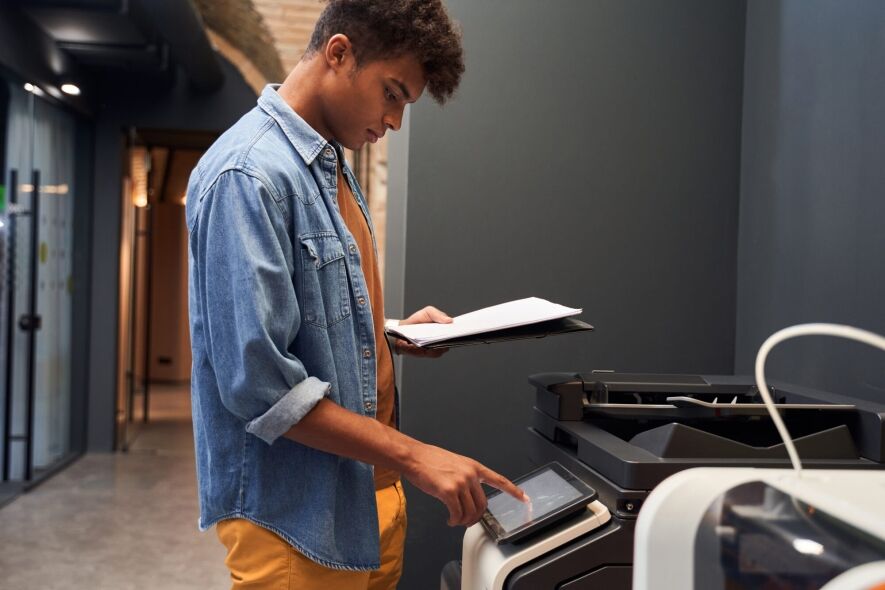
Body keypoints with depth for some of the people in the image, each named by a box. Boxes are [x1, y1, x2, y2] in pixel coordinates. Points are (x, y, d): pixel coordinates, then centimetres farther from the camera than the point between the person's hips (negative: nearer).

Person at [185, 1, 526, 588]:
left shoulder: (332, 165, 10)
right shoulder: (248, 175, -19)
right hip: (295, 518, -9)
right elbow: (259, 382, -24)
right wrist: (414, 456, -21)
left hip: (372, 497, 9)